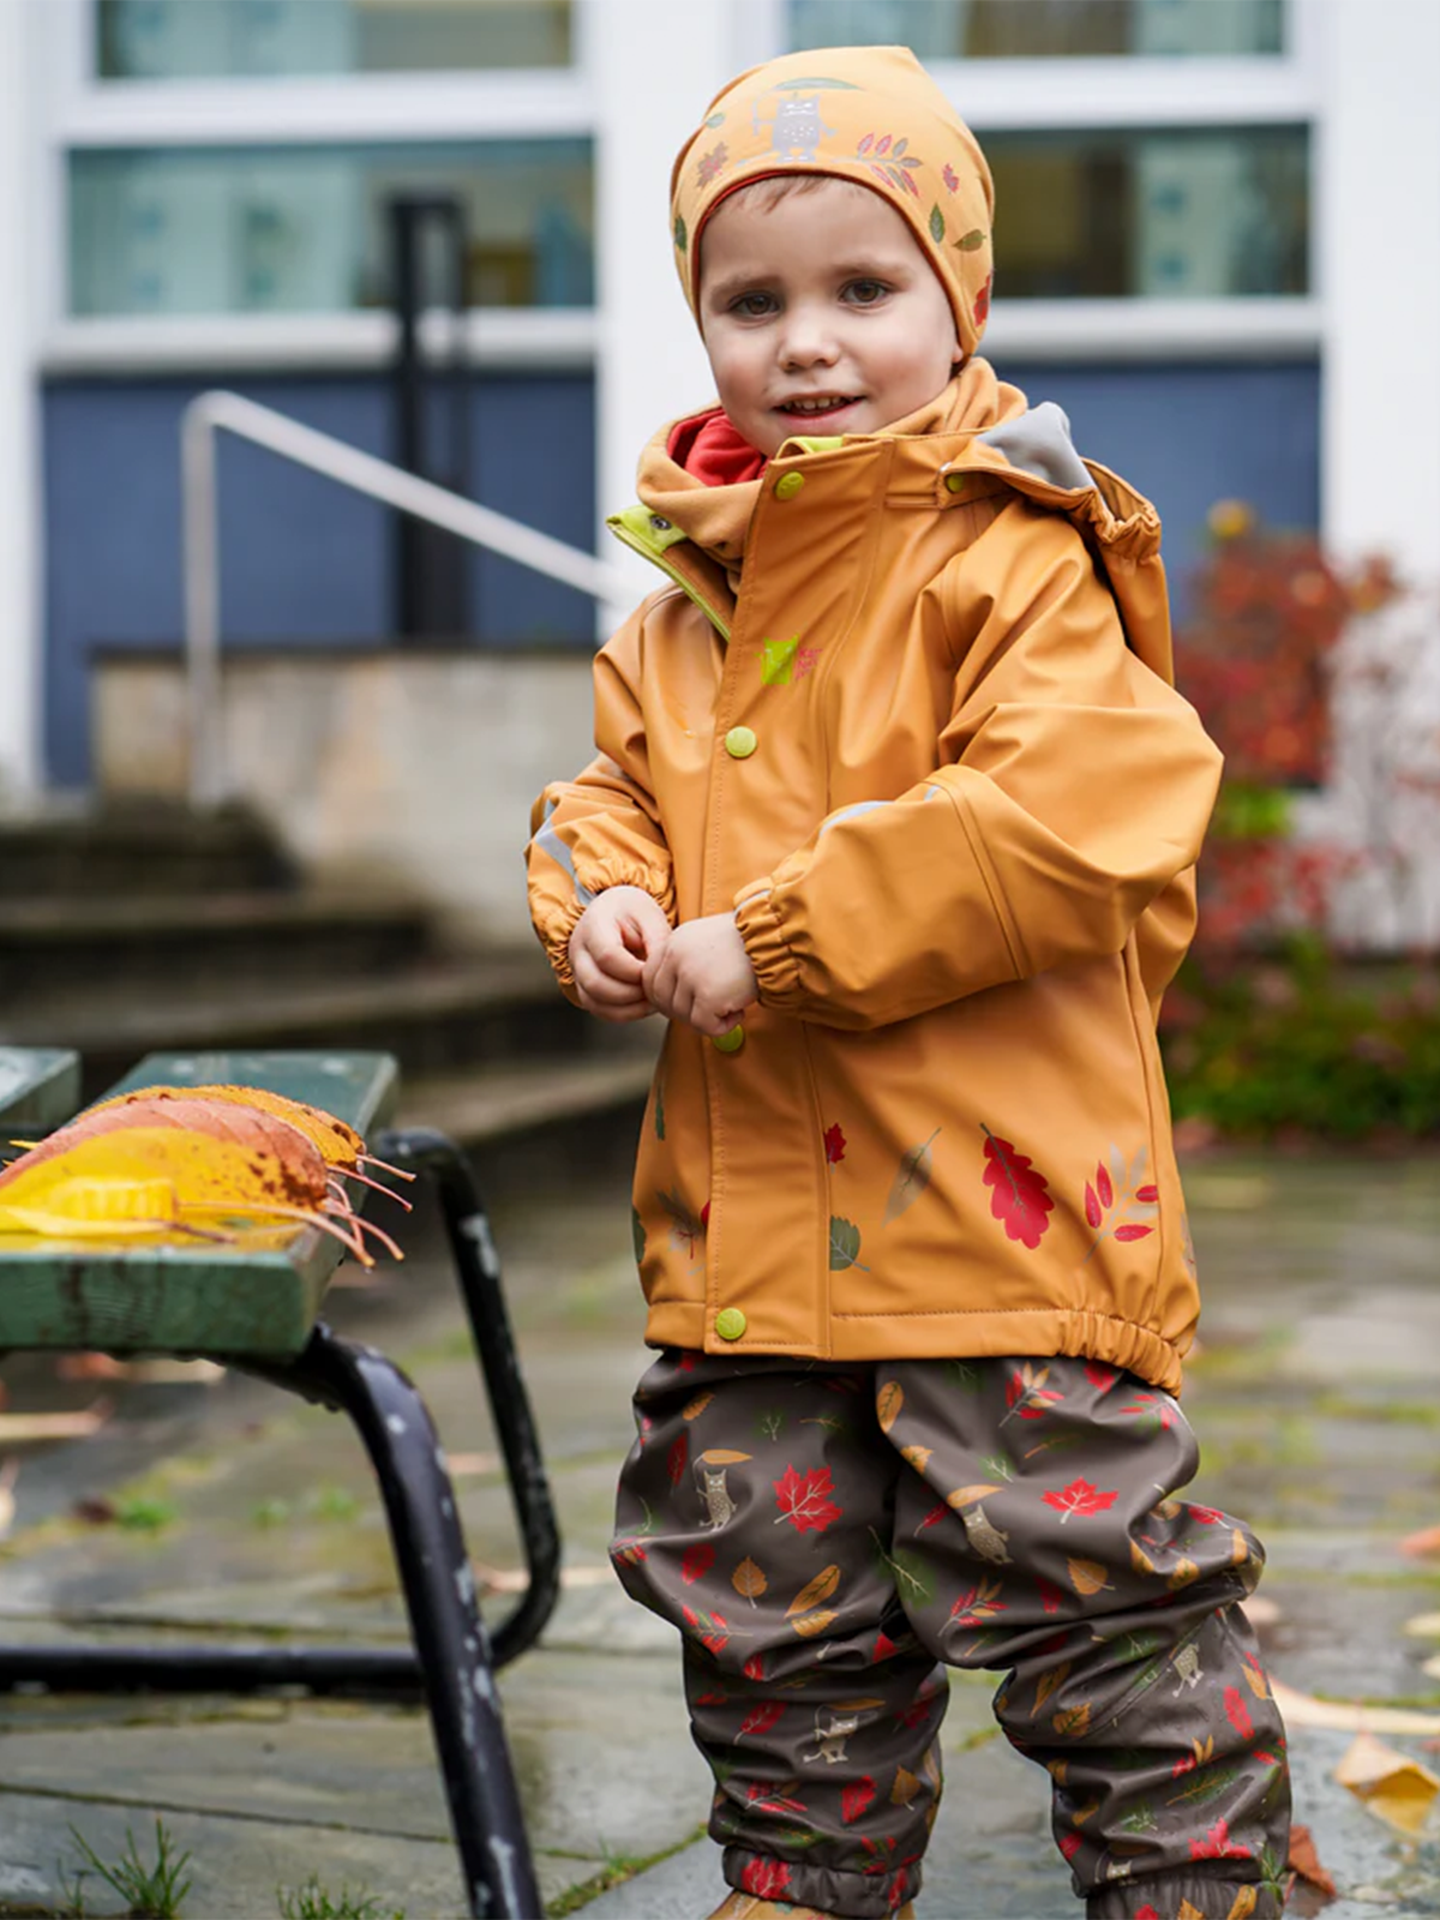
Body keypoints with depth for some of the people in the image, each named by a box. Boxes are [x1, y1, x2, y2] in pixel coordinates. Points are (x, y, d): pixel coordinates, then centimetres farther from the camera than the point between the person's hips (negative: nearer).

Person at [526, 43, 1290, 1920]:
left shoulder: (1012, 564, -12)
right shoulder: (687, 606, 12)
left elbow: (1066, 817, -24)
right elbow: (616, 791, 23)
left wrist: (779, 940, -22)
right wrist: (599, 900, -2)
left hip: (997, 1200, -7)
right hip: (749, 1212, 7)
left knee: (1091, 1589, 0)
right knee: (771, 1610, 18)